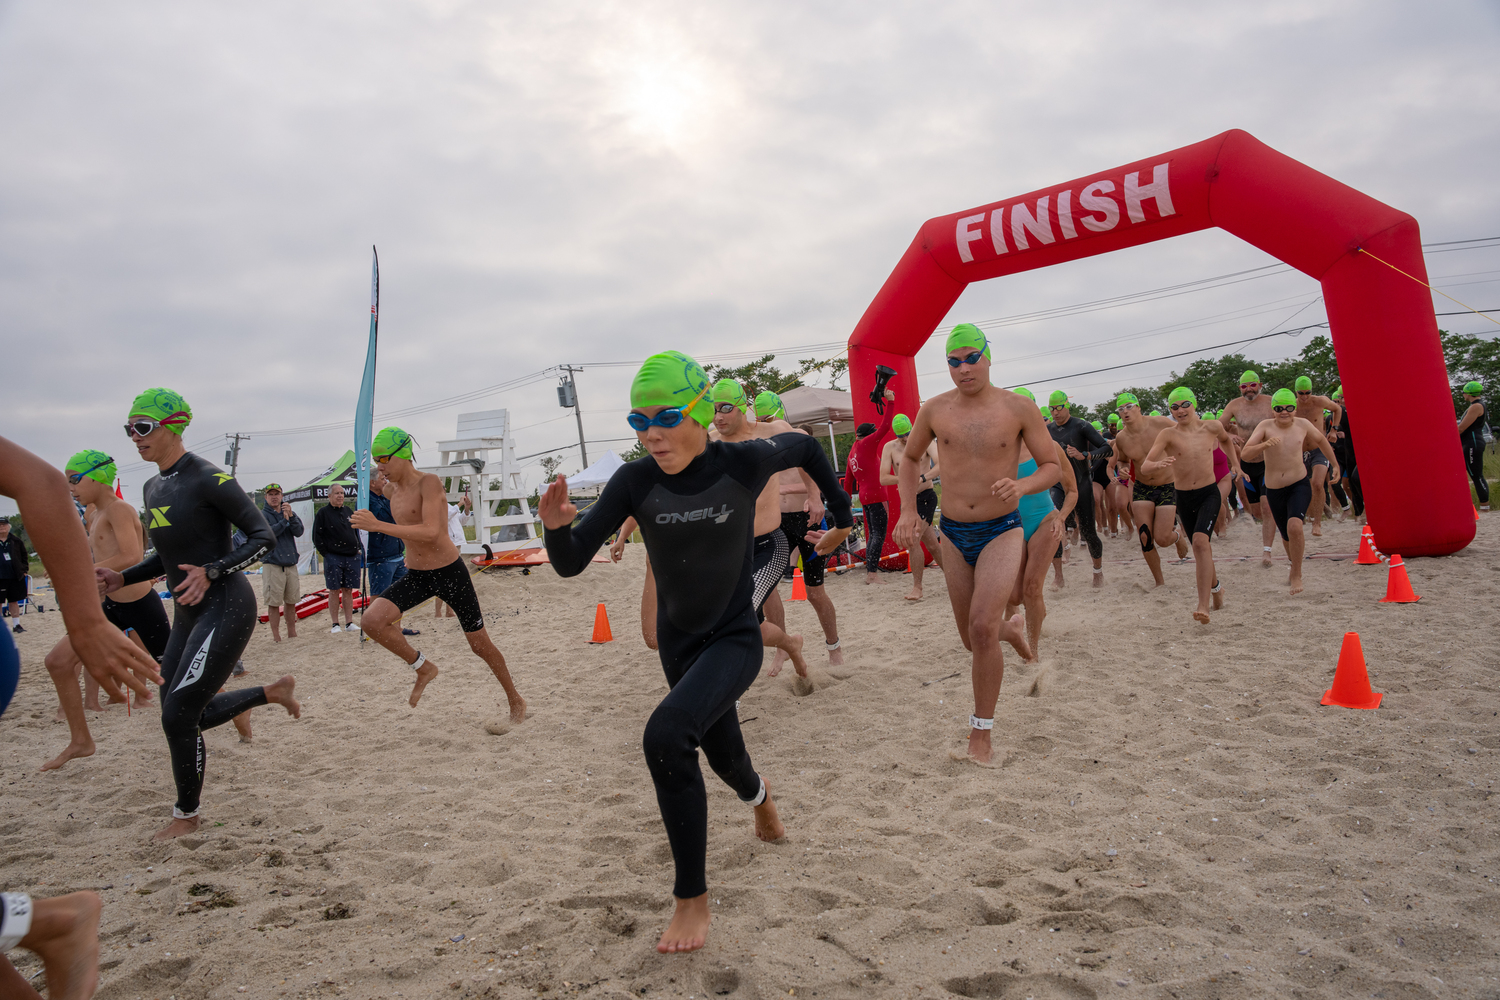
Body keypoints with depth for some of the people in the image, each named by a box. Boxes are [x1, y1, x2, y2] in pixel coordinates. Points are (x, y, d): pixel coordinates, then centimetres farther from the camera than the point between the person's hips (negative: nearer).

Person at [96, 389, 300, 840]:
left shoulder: (208, 479, -15)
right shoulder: (153, 487, 11)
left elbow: (263, 536, -15)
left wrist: (211, 572, -26)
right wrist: (122, 577, 7)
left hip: (226, 608, -9)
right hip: (189, 614, 9)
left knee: (178, 717, -7)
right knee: (191, 715, 12)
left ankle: (186, 815, 14)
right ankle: (274, 691, 34)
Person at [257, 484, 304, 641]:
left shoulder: (290, 513, 12)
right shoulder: (261, 515, 1)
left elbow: (299, 532, -2)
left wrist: (291, 516, -15)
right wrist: (284, 520, -13)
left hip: (291, 563, 4)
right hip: (272, 564, -4)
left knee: (291, 601, 9)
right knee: (274, 602, -4)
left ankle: (292, 633, 18)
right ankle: (276, 635, 3)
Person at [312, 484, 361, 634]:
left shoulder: (348, 511, 15)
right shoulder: (322, 513, -1)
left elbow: (356, 531, 23)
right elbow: (317, 537, -3)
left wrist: (357, 548, 12)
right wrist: (326, 554, -7)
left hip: (352, 558, 5)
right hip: (333, 558, -5)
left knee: (348, 590, 6)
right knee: (334, 591, -1)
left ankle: (349, 623, 9)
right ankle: (335, 624, 4)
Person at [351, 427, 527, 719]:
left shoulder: (429, 482, -18)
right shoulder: (391, 490, 5)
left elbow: (430, 532, -30)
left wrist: (378, 526, -31)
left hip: (449, 573, -6)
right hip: (415, 576, 6)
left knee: (480, 645, 4)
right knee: (372, 620, -18)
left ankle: (516, 703, 24)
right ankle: (424, 668, 5)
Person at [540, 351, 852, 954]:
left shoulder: (743, 463, -19)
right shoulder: (635, 482, -15)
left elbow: (805, 447, 3)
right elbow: (572, 565, -15)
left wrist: (841, 519, 9)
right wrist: (557, 527, -36)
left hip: (736, 640, -4)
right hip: (678, 644, 4)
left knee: (666, 734, -30)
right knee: (723, 757, 25)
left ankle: (692, 899, -12)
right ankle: (758, 796, 65)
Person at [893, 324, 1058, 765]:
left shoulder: (1019, 408, -7)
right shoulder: (935, 409, -1)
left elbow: (1052, 466, -1)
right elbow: (910, 458, 14)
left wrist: (1022, 485, -23)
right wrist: (908, 511, 1)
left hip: (1001, 532, -3)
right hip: (953, 535, 3)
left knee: (982, 627, -22)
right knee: (973, 640, 13)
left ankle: (981, 734, -6)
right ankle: (1010, 629, 51)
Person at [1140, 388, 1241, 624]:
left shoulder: (1212, 427, -1)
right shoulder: (1168, 434, -9)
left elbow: (1225, 439, 26)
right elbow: (1144, 468, -20)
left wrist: (1235, 463, 19)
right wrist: (1159, 464, -40)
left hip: (1209, 494, -1)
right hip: (1183, 497, 1)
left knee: (1200, 540, -23)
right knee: (1199, 546, 15)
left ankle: (1203, 605, -27)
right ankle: (1215, 585, 46)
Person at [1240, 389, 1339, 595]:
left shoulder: (1303, 424, -1)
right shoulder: (1266, 427, -8)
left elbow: (1320, 440, 20)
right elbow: (1245, 454, -18)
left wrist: (1335, 465, 27)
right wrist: (1264, 445, -36)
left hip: (1300, 485, -1)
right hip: (1274, 490, 1)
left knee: (1294, 526, -25)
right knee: (1287, 537, 15)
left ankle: (1296, 574, -8)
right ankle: (1294, 561, 49)